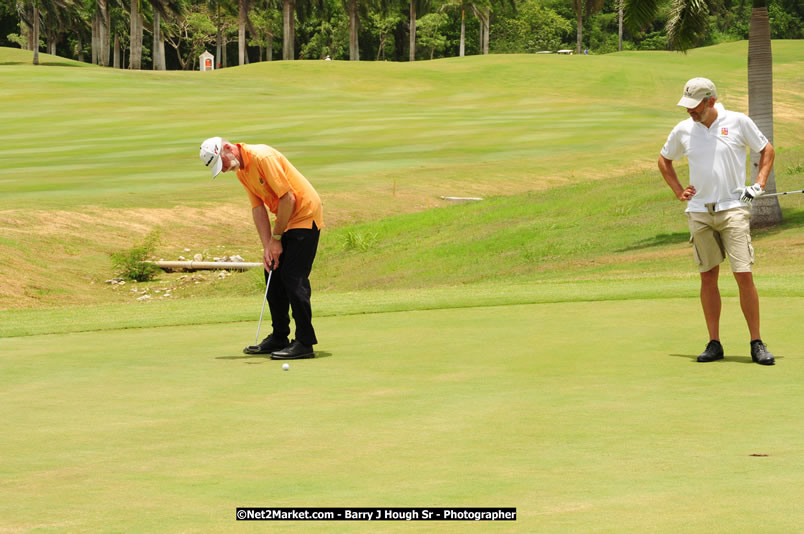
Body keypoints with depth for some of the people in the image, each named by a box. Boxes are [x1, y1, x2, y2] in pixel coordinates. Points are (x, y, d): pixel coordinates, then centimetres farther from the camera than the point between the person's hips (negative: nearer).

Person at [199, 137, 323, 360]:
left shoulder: (263, 157, -23)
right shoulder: (241, 172, 6)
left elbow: (287, 198, -23)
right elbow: (258, 208, 6)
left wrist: (276, 238, -15)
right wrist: (267, 246, -4)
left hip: (305, 214, -9)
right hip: (287, 220, 9)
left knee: (294, 277, -13)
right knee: (274, 275, 10)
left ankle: (305, 343, -11)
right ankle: (279, 337, 19)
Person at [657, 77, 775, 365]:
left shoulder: (738, 122, -1)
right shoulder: (682, 130, 6)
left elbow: (766, 149, 11)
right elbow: (664, 160, 24)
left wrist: (759, 184, 1)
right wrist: (678, 191, 13)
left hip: (733, 209, -3)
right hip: (699, 212, 3)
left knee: (744, 275, -9)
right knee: (708, 277, 3)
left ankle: (756, 343, -3)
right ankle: (714, 343, 10)